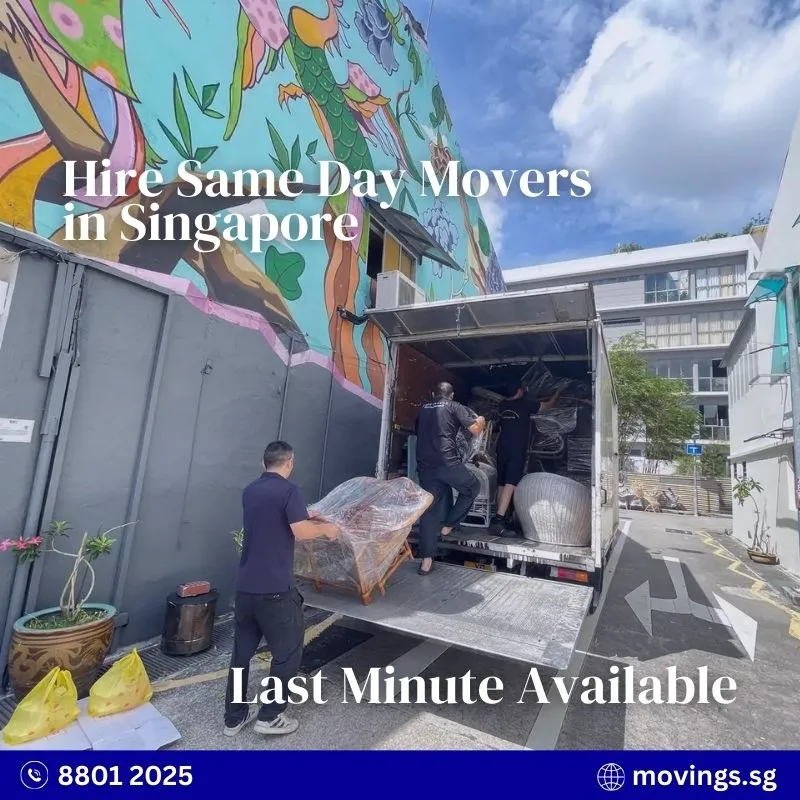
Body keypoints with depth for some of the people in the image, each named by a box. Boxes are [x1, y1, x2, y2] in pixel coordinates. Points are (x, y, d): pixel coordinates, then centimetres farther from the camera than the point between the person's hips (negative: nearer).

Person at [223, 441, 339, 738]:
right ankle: (270, 716, 19)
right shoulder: (288, 490, -13)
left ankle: (234, 716, 32)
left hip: (245, 586, 7)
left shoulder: (250, 491, 11)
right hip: (274, 588, -7)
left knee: (241, 651, 20)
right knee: (288, 652, 12)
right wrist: (326, 529, -3)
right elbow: (301, 531, -22)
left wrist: (305, 515, 33)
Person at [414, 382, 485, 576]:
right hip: (447, 462, -5)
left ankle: (426, 560, 10)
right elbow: (475, 430, 0)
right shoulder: (455, 407, 6)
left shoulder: (423, 409, 20)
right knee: (473, 487, 21)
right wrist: (481, 421, 23)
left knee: (429, 510, 10)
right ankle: (448, 525, 19)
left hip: (425, 465, 5)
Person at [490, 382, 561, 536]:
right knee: (510, 484, -14)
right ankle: (498, 520, -23)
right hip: (517, 450, -6)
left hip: (502, 448, 7)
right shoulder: (525, 404, -2)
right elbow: (549, 405, 11)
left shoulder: (503, 405, 12)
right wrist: (558, 393, 28)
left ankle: (502, 520, 14)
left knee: (501, 484, 9)